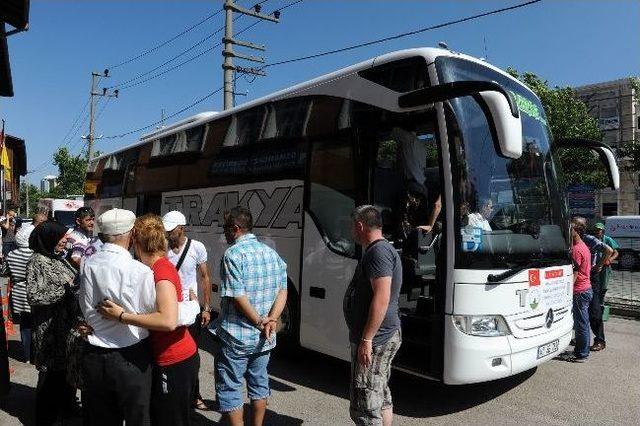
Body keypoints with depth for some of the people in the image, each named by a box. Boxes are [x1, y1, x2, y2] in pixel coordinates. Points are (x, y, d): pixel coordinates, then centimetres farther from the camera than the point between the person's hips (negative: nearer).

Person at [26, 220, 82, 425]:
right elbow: (34, 297, -21)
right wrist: (65, 287, -20)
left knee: (67, 369, 16)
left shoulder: (59, 258, 8)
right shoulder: (37, 262, -14)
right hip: (51, 330, -7)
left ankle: (66, 406, 34)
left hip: (68, 325, 7)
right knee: (52, 372, 6)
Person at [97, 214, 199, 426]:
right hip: (165, 359, 9)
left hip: (176, 362, -9)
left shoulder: (162, 270, -22)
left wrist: (121, 316, -26)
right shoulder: (158, 267, 5)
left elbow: (169, 321, -34)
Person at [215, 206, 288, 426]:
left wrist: (260, 323, -13)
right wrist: (270, 321, -10)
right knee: (259, 383, 20)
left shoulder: (233, 254, -15)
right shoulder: (271, 253, 6)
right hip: (264, 338, 7)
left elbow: (238, 296, -21)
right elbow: (282, 291, 1)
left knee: (229, 389, 8)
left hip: (236, 336, -7)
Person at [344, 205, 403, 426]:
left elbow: (382, 299, -25)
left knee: (365, 407, -4)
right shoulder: (380, 249, 16)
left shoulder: (378, 251, -18)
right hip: (385, 336, 11)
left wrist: (366, 339, -23)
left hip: (375, 340, -11)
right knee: (381, 397, 19)